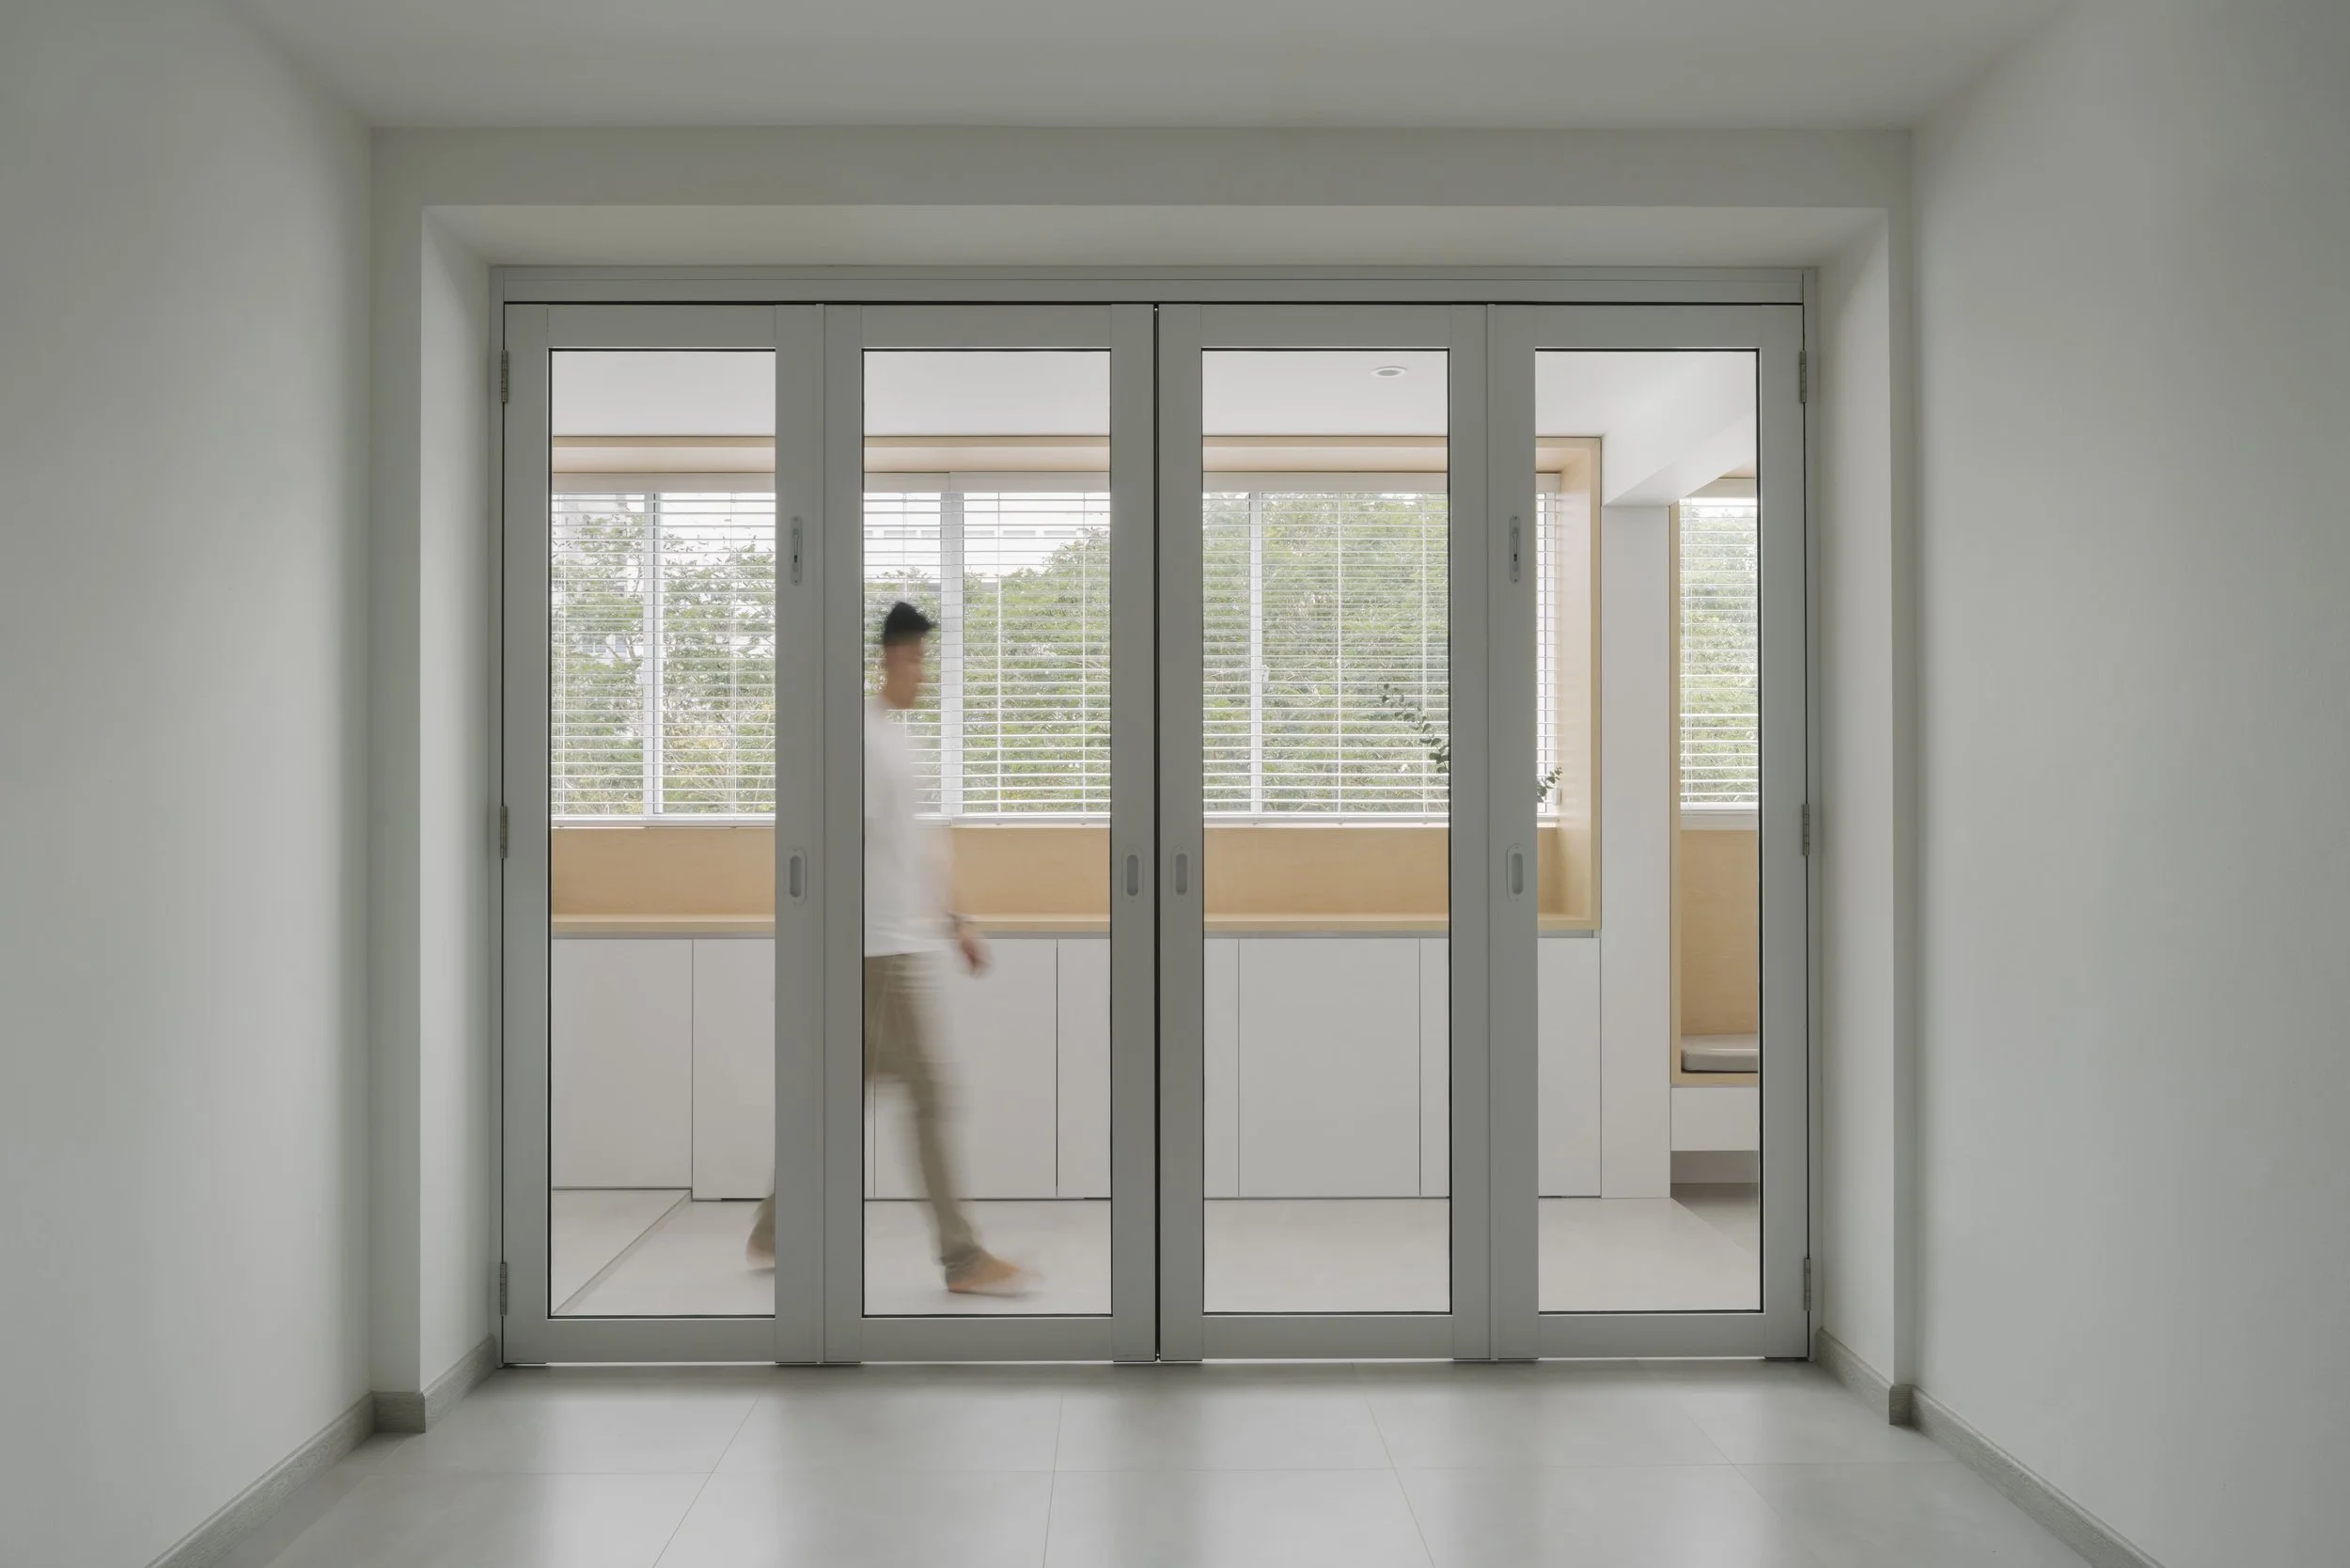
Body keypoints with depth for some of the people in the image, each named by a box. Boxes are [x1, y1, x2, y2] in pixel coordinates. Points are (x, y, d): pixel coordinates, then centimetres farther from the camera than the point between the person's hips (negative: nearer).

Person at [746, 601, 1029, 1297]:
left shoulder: (899, 737, 17)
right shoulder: (863, 736, -13)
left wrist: (955, 922, 20)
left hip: (909, 941, 10)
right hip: (883, 948, -10)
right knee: (930, 1097, -6)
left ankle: (775, 1228, 27)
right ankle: (963, 1257, 0)